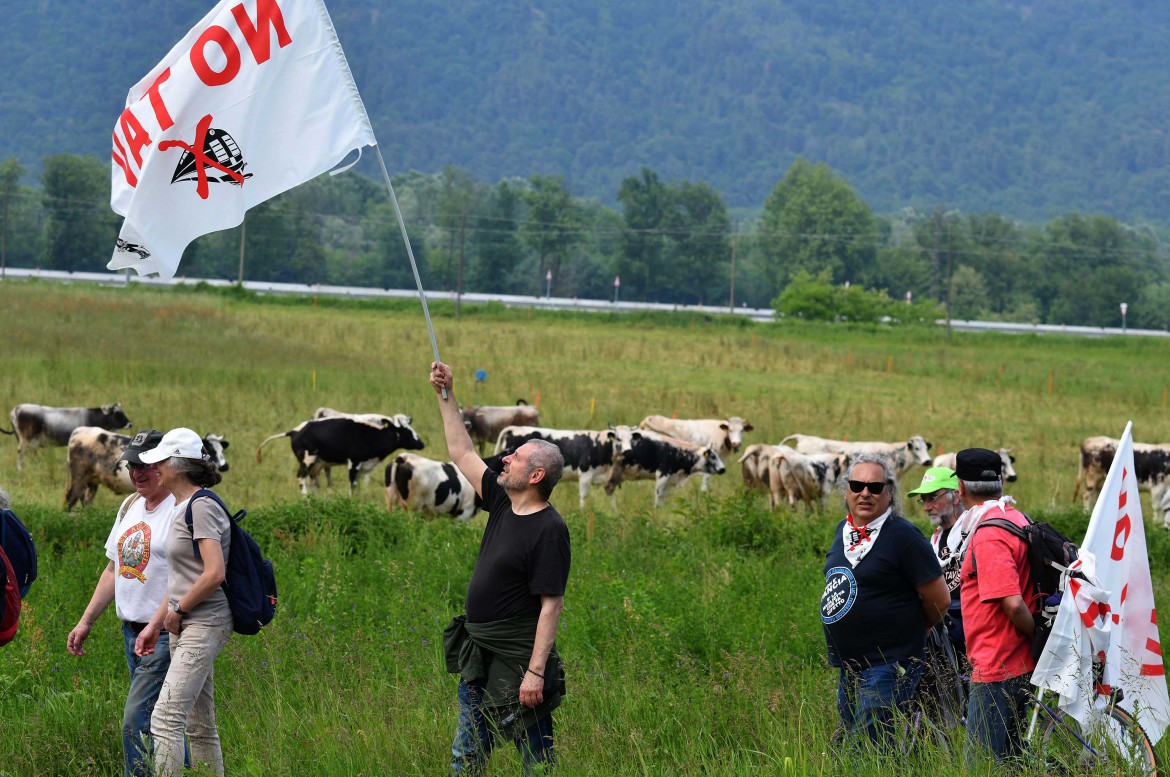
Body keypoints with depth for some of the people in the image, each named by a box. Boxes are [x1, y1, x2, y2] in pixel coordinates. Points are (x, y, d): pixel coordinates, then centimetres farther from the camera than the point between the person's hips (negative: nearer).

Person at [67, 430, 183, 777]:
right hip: (131, 629, 9)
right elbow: (114, 569, 22)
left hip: (165, 632, -9)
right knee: (155, 716, 13)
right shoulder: (130, 506, 15)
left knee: (136, 722, -13)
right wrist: (86, 621, 20)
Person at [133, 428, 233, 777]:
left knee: (165, 719, -16)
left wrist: (178, 611, -12)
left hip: (204, 625, -10)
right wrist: (156, 623, 16)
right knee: (200, 727, 11)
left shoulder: (201, 508, -14)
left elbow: (214, 574, -23)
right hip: (186, 627, 10)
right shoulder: (182, 509, 16)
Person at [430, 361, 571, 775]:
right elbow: (462, 453, 19)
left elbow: (552, 604, -21)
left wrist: (536, 672, -25)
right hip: (479, 662, 9)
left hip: (517, 663, -9)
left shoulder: (549, 530, -18)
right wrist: (446, 396, 17)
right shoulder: (502, 503, 7)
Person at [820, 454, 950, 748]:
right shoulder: (843, 531, 11)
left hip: (888, 668, -9)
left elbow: (939, 600, -10)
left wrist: (908, 632, 6)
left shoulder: (903, 536, -12)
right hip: (848, 667, 9)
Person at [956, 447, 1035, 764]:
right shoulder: (1018, 519, 12)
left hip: (997, 672, -10)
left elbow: (1013, 604, -26)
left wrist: (1037, 638, -11)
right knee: (1010, 760, 16)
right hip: (1020, 666, 10)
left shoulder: (988, 535, -19)